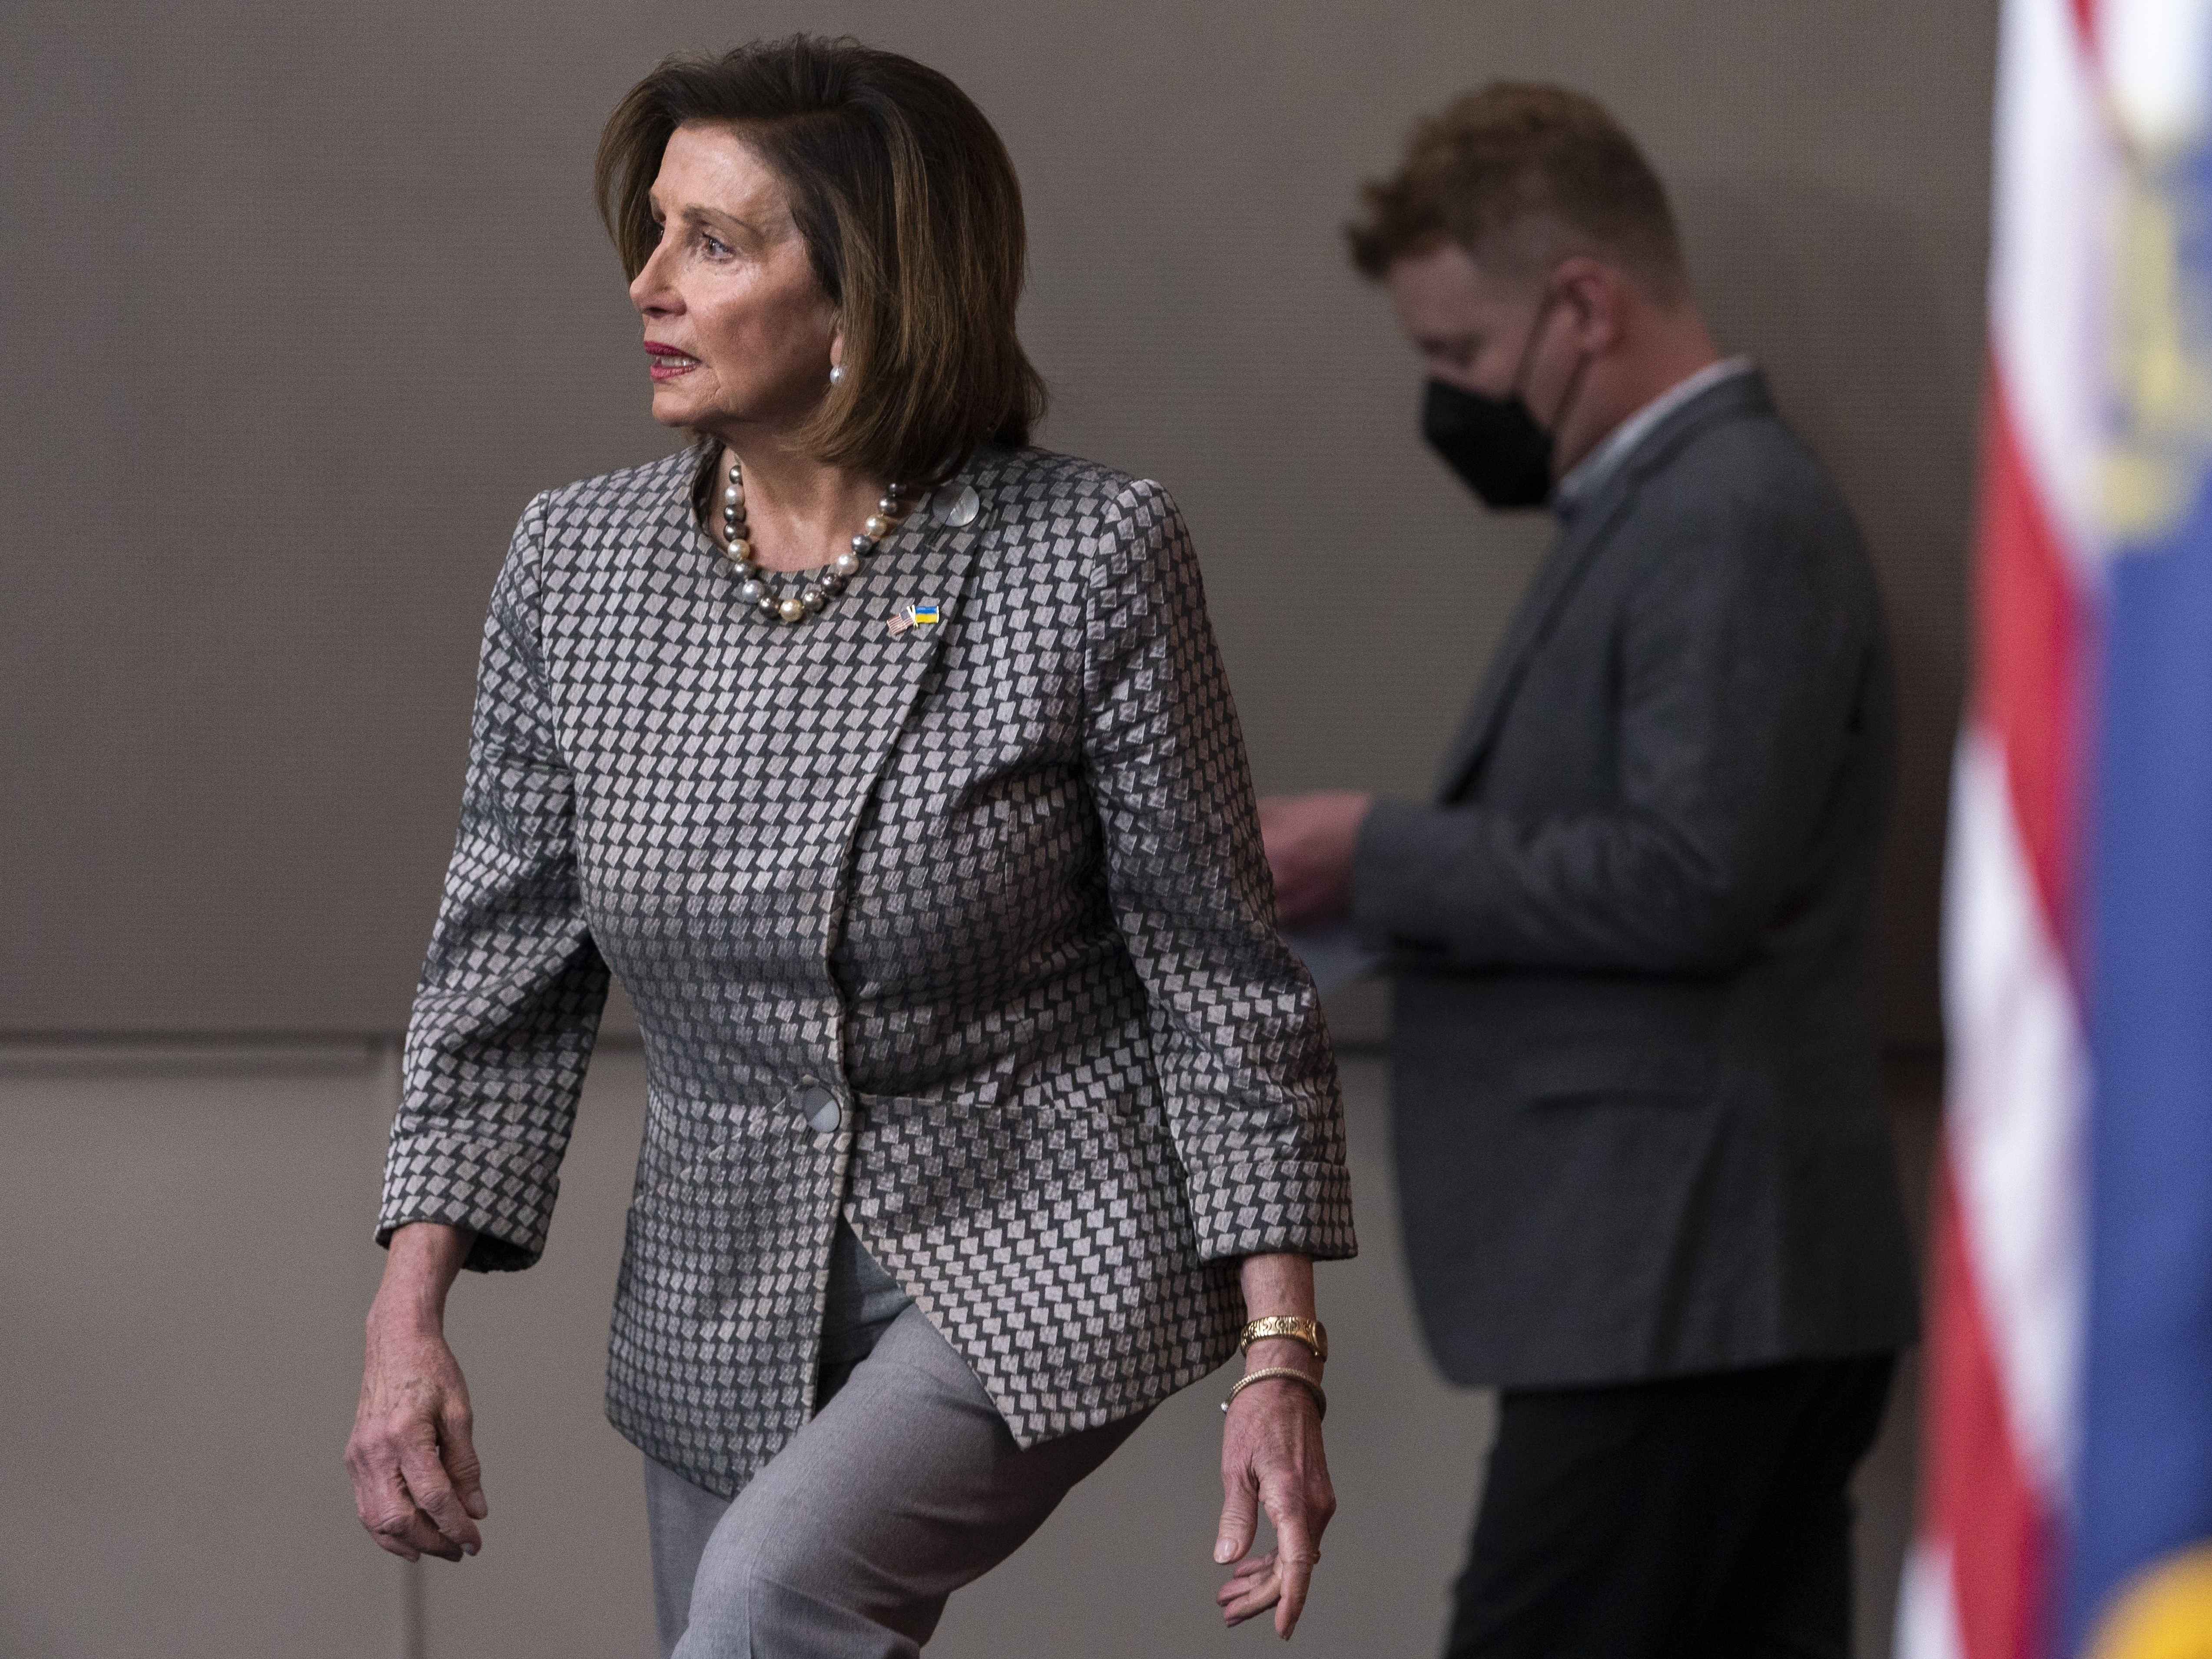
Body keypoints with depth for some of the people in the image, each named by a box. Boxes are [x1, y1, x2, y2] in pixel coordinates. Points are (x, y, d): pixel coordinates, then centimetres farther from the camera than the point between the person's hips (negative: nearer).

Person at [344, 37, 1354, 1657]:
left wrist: (1283, 1361, -12)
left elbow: (1222, 978, -8)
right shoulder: (575, 563, -2)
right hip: (724, 1295, 5)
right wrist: (410, 1315, -3)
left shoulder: (1090, 556, -14)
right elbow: (508, 974, 6)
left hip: (1039, 1252, -5)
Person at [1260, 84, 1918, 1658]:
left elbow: (1693, 880, -21)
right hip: (1701, 1283, 10)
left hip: (1684, 1287, -10)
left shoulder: (1740, 520, -12)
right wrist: (1375, 883, 7)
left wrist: (1378, 856, -13)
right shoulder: (1660, 509, 19)